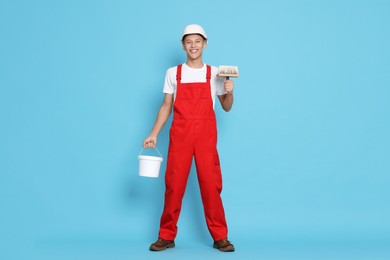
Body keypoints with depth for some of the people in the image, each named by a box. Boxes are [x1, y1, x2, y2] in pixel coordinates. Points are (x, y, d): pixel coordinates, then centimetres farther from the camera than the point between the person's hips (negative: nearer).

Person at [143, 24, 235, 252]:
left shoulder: (215, 73, 8)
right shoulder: (173, 73, 8)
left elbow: (226, 108, 11)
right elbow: (166, 106, 10)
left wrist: (229, 92, -9)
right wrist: (154, 134, 2)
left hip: (206, 136, 0)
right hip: (180, 135, 1)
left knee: (211, 184, -3)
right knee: (174, 184, 1)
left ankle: (220, 237, 10)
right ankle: (167, 236, 13)